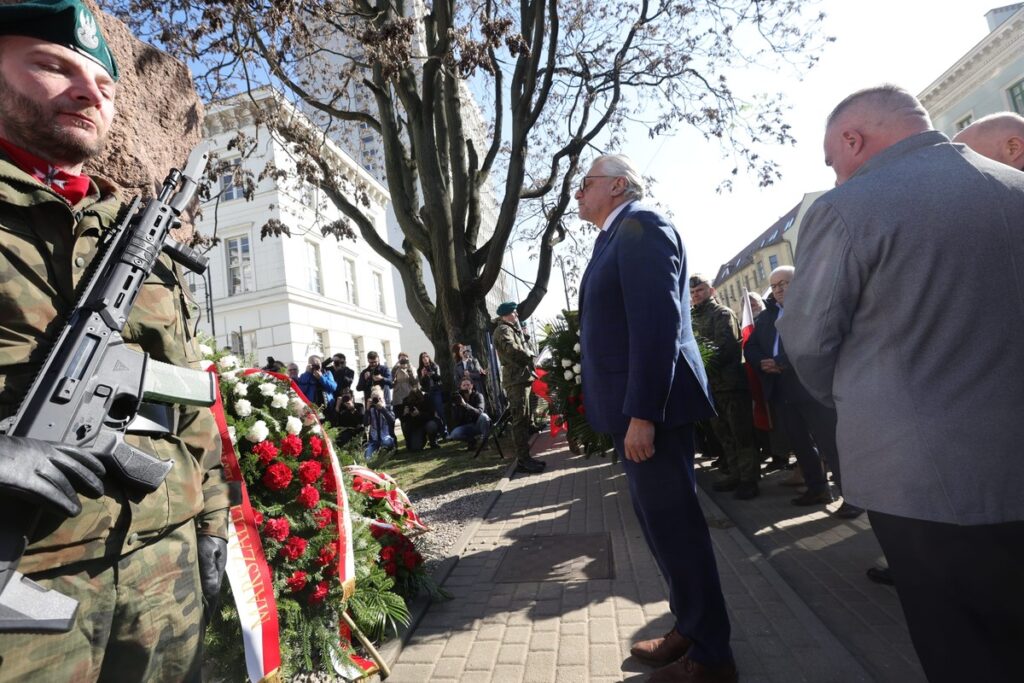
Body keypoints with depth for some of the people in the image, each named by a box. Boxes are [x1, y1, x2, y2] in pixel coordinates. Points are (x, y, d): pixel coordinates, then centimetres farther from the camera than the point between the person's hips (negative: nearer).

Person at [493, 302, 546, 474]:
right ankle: (523, 460, -10)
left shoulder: (510, 329, 26)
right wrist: (529, 356, -12)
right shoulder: (503, 330, -7)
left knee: (522, 419, 12)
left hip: (520, 377, 11)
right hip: (516, 379, -11)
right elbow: (512, 348, -25)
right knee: (520, 420, -11)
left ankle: (524, 456, 18)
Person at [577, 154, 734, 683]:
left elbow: (657, 320, -21)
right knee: (660, 521, 18)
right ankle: (690, 629, 36)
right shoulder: (614, 238, 20)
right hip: (634, 406, 10)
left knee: (674, 524, 2)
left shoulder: (640, 225, -9)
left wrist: (642, 413, -24)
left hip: (651, 406, -10)